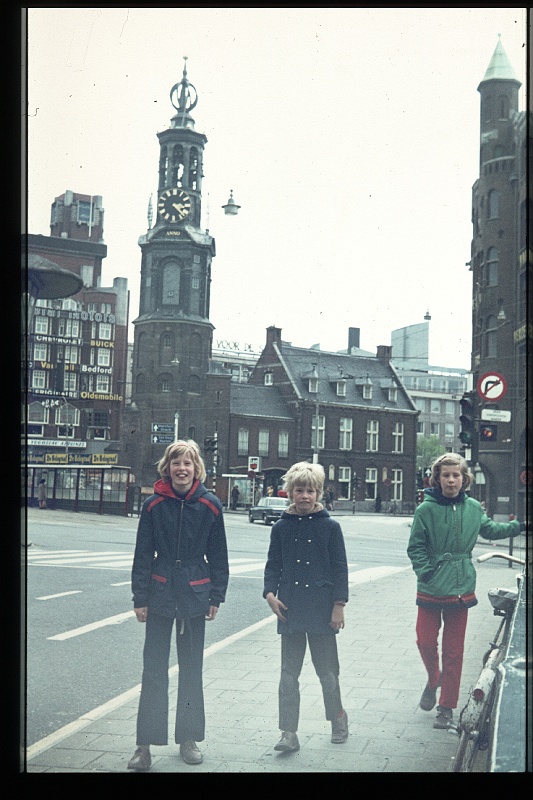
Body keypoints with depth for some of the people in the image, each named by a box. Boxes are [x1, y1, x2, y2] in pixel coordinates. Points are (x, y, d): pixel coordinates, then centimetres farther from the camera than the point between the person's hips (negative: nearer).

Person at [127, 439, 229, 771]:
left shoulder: (210, 505, -4)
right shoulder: (154, 504, -3)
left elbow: (218, 555, 2)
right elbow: (143, 554, 0)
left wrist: (216, 597, 1)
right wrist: (140, 598, -2)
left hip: (195, 597, 0)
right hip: (160, 595, 0)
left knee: (192, 668, 11)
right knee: (154, 668, 3)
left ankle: (189, 738, 24)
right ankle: (146, 744, 10)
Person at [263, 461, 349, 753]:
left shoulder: (329, 526, -3)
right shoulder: (281, 527, 3)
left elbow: (340, 568, -1)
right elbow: (273, 565, 8)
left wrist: (339, 605, -6)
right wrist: (270, 593, -8)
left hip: (321, 609, -2)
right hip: (290, 609, 2)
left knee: (327, 669, 10)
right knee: (289, 673, 5)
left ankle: (338, 718, 33)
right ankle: (289, 733, 11)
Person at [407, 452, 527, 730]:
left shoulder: (473, 508, 2)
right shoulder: (427, 509, -9)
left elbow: (490, 530, 21)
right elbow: (415, 547, -4)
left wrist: (520, 526, 20)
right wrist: (425, 572, -15)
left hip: (460, 588, 2)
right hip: (430, 589, -2)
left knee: (453, 650, 7)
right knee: (426, 641, 1)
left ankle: (447, 707, 19)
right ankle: (433, 680, 34)